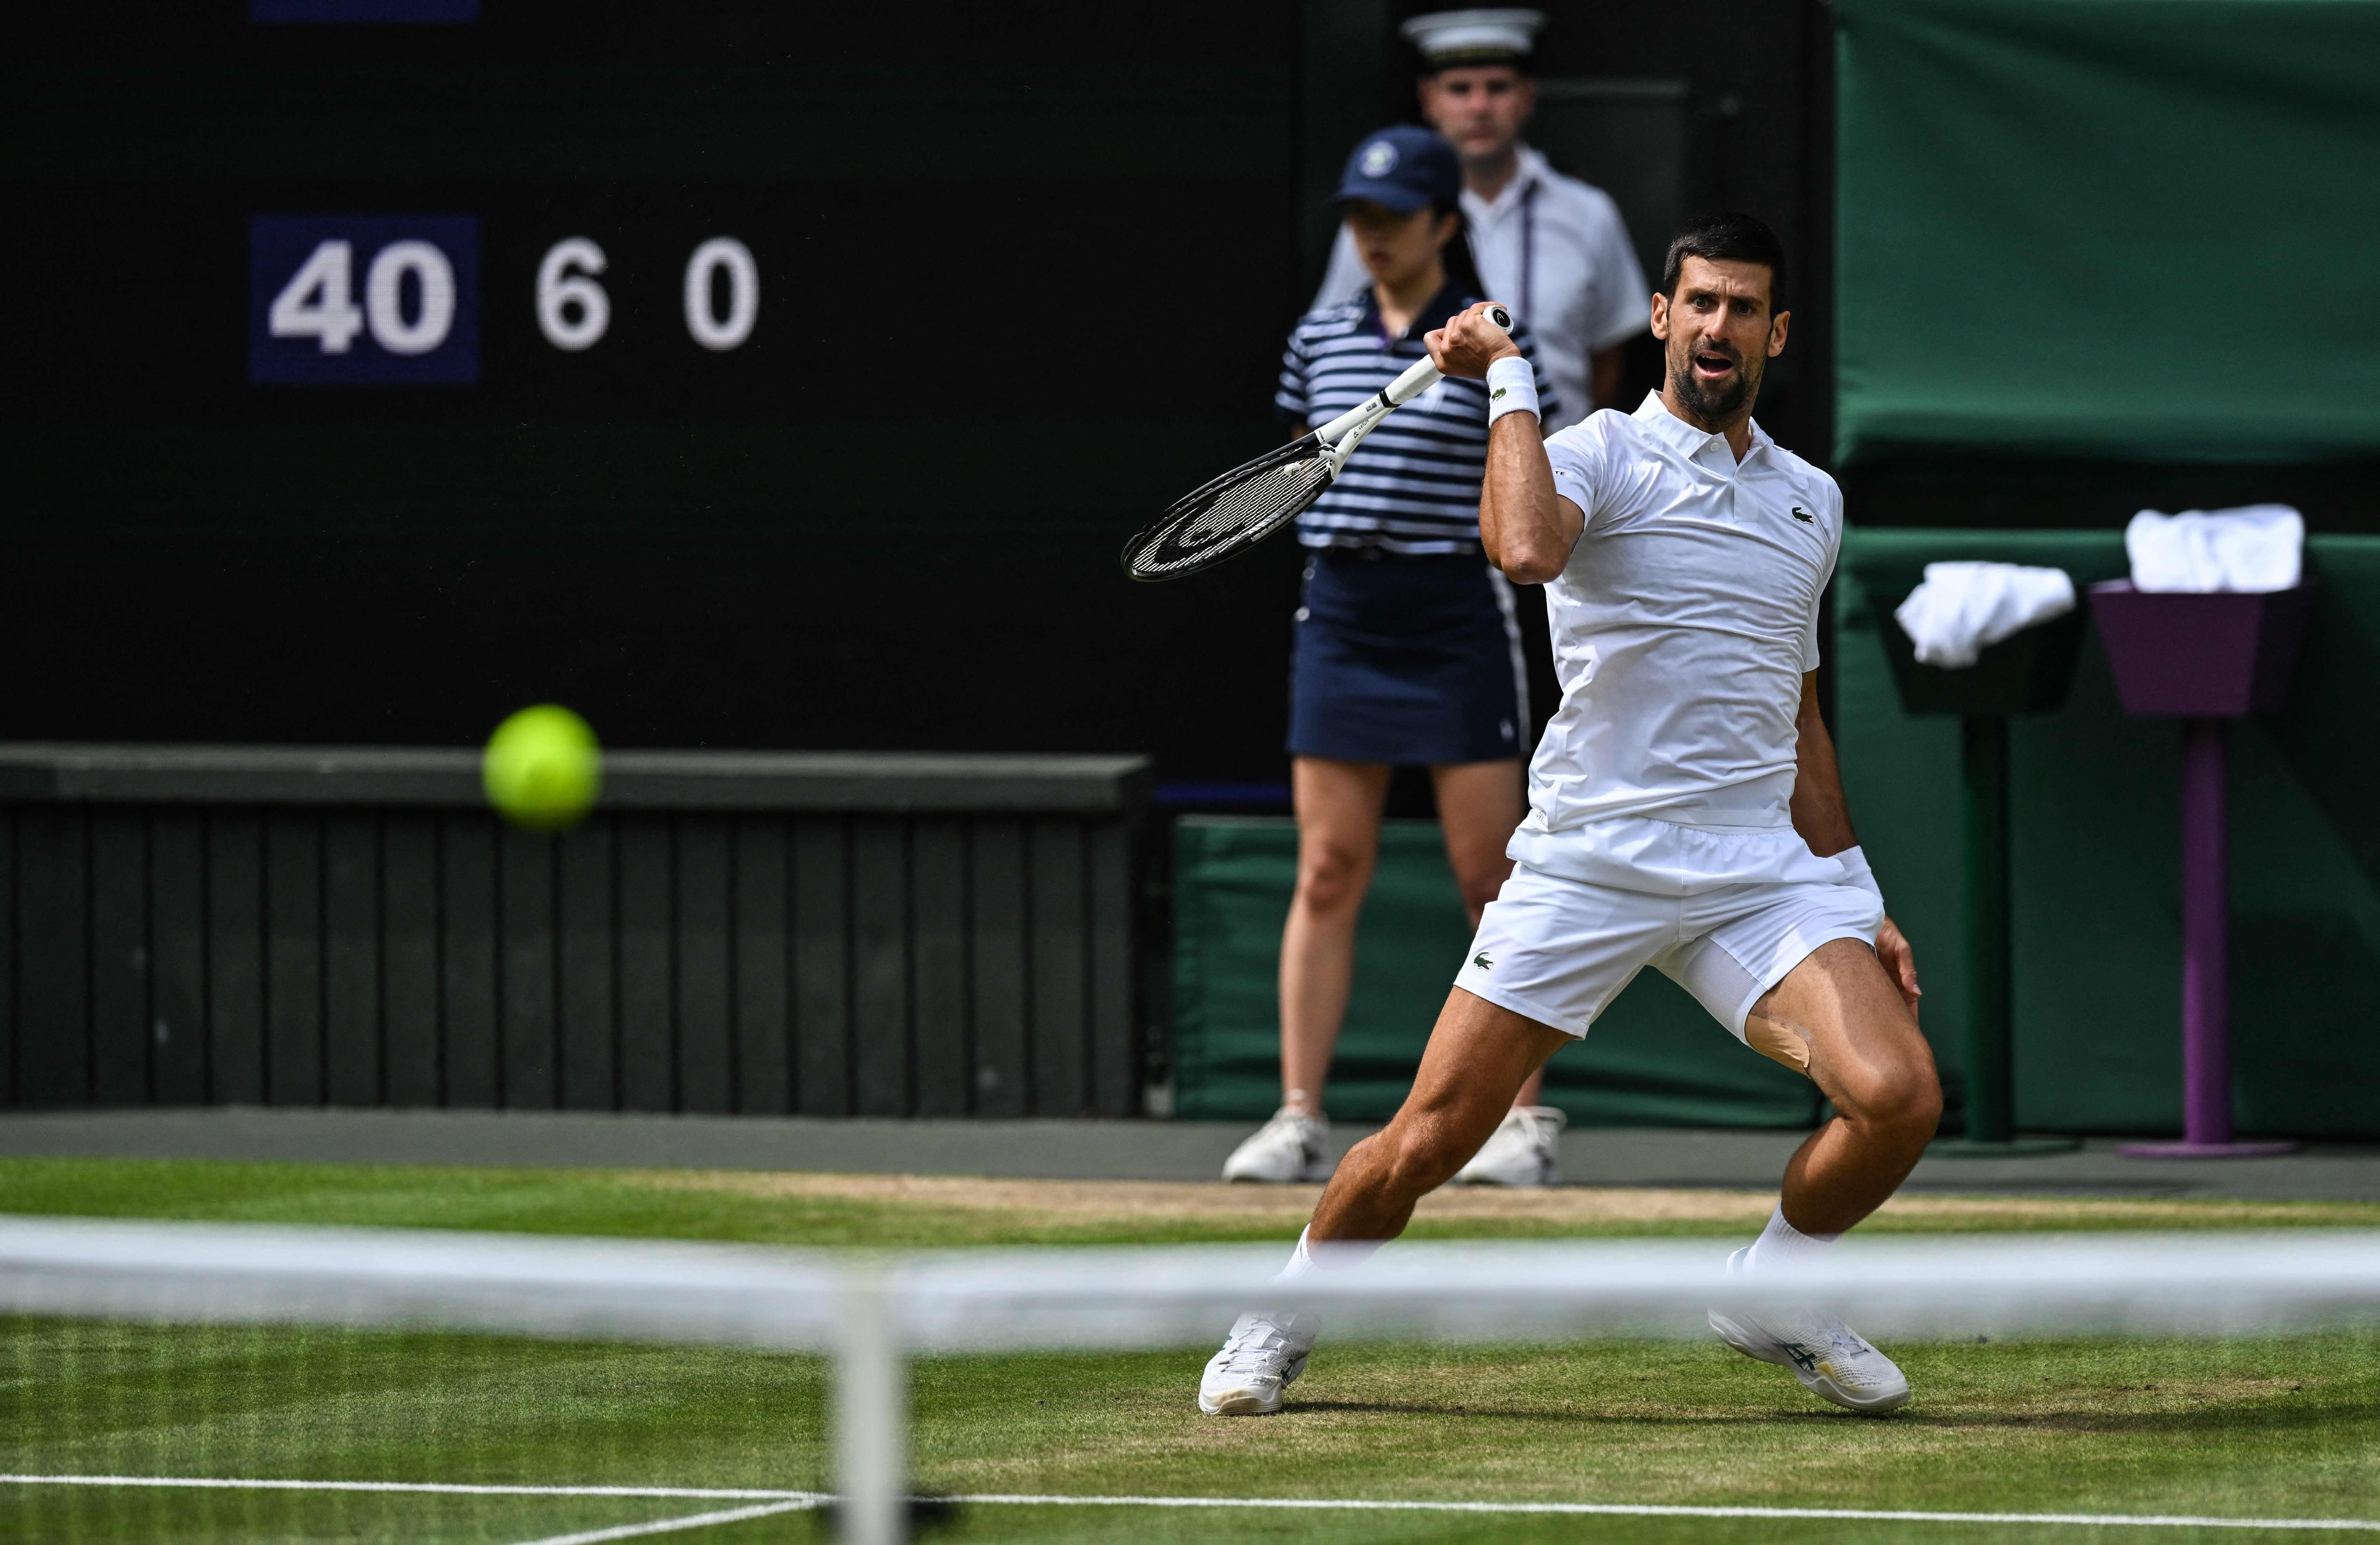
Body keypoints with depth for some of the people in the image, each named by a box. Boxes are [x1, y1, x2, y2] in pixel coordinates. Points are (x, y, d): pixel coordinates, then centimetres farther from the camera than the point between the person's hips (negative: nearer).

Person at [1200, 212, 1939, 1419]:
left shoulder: (1811, 502, 17)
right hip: (1588, 858, -4)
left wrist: (1861, 900, 22)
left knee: (1899, 1095, -18)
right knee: (1428, 1141, -3)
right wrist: (1510, 381, -15)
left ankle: (1773, 1292, 10)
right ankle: (1281, 1327, 24)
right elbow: (1527, 548, -27)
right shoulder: (1602, 456, -2)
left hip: (1762, 869, 4)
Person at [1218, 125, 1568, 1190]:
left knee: (1489, 877, -1)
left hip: (1458, 618, -3)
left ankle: (1521, 1116, 7)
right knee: (1327, 872, 1)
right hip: (1339, 614, 3)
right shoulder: (1320, 340, 9)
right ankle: (1299, 1119, 2)